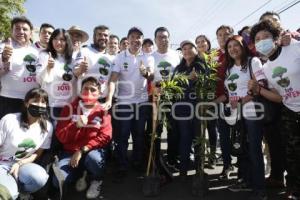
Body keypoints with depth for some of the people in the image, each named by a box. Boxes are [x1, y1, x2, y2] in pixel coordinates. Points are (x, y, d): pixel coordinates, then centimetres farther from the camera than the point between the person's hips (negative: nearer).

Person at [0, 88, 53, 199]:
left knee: (40, 177, -29)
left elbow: (38, 153, 2)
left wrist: (19, 164, -14)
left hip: (22, 165, 4)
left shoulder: (47, 127, -6)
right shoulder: (9, 120, -15)